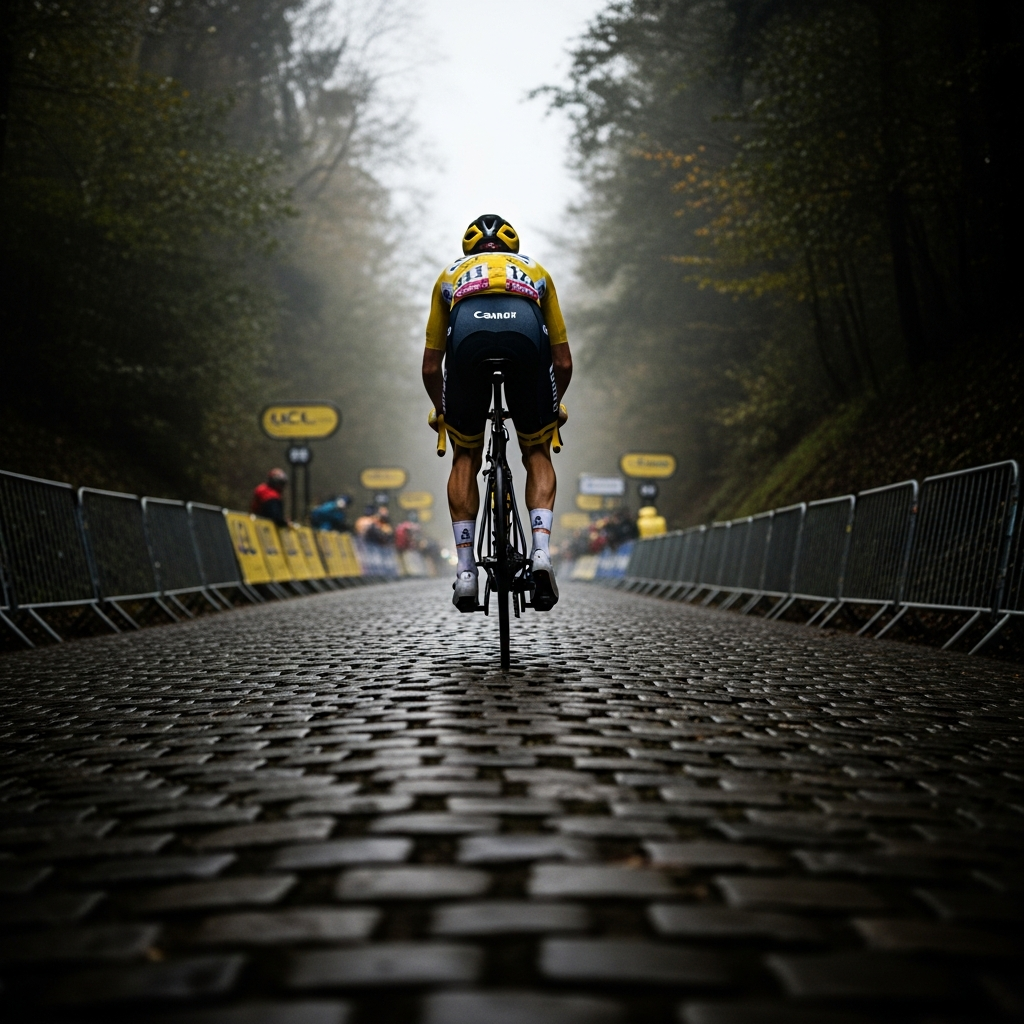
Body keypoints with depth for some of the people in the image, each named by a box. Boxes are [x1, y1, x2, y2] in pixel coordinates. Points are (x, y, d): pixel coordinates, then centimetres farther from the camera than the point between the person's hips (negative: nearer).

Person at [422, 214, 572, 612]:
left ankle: (466, 571, 14)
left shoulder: (451, 274, 39)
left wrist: (440, 411, 57)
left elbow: (430, 367, 40)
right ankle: (541, 553, 3)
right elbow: (563, 362, 39)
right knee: (537, 453, 21)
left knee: (465, 458, 21)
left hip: (469, 332, 0)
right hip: (526, 331, 0)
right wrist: (553, 405, 57)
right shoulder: (536, 272, 39)